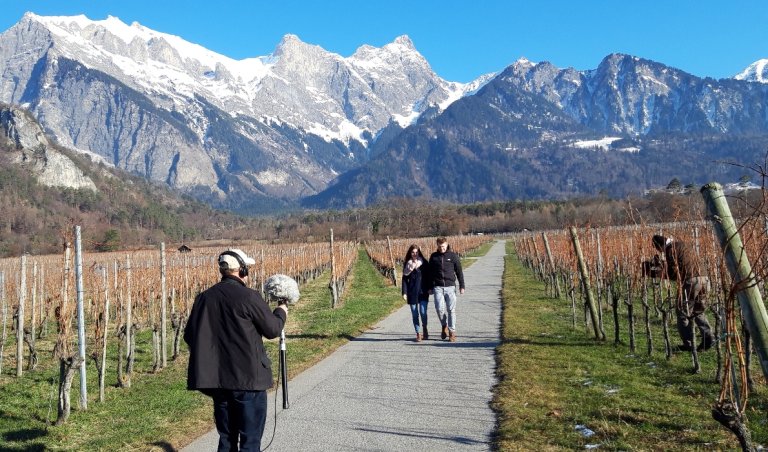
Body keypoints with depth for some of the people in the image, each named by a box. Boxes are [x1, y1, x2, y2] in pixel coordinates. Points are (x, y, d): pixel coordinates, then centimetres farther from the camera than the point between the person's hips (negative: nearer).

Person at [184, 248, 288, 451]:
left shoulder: (204, 298, 3)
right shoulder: (248, 297, -14)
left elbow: (189, 336, 9)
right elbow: (272, 329, -7)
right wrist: (281, 312, 13)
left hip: (218, 380, 6)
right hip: (248, 380, -6)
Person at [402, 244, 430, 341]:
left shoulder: (423, 262, 3)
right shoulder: (407, 264, 4)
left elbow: (428, 276, 5)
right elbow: (404, 279, 4)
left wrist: (429, 288, -4)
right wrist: (404, 292, -2)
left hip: (423, 292, -1)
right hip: (412, 293, 1)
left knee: (423, 312, -8)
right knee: (415, 314, 3)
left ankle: (425, 328, 20)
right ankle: (418, 334, 14)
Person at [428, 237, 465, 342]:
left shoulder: (453, 256, 2)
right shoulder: (433, 256, 7)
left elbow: (459, 272, 6)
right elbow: (430, 273, 12)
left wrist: (462, 286, 2)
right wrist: (430, 287, 9)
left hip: (450, 287, -1)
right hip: (438, 287, 1)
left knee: (451, 310, -1)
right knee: (439, 308, -11)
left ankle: (452, 332, 9)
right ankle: (444, 326, 15)